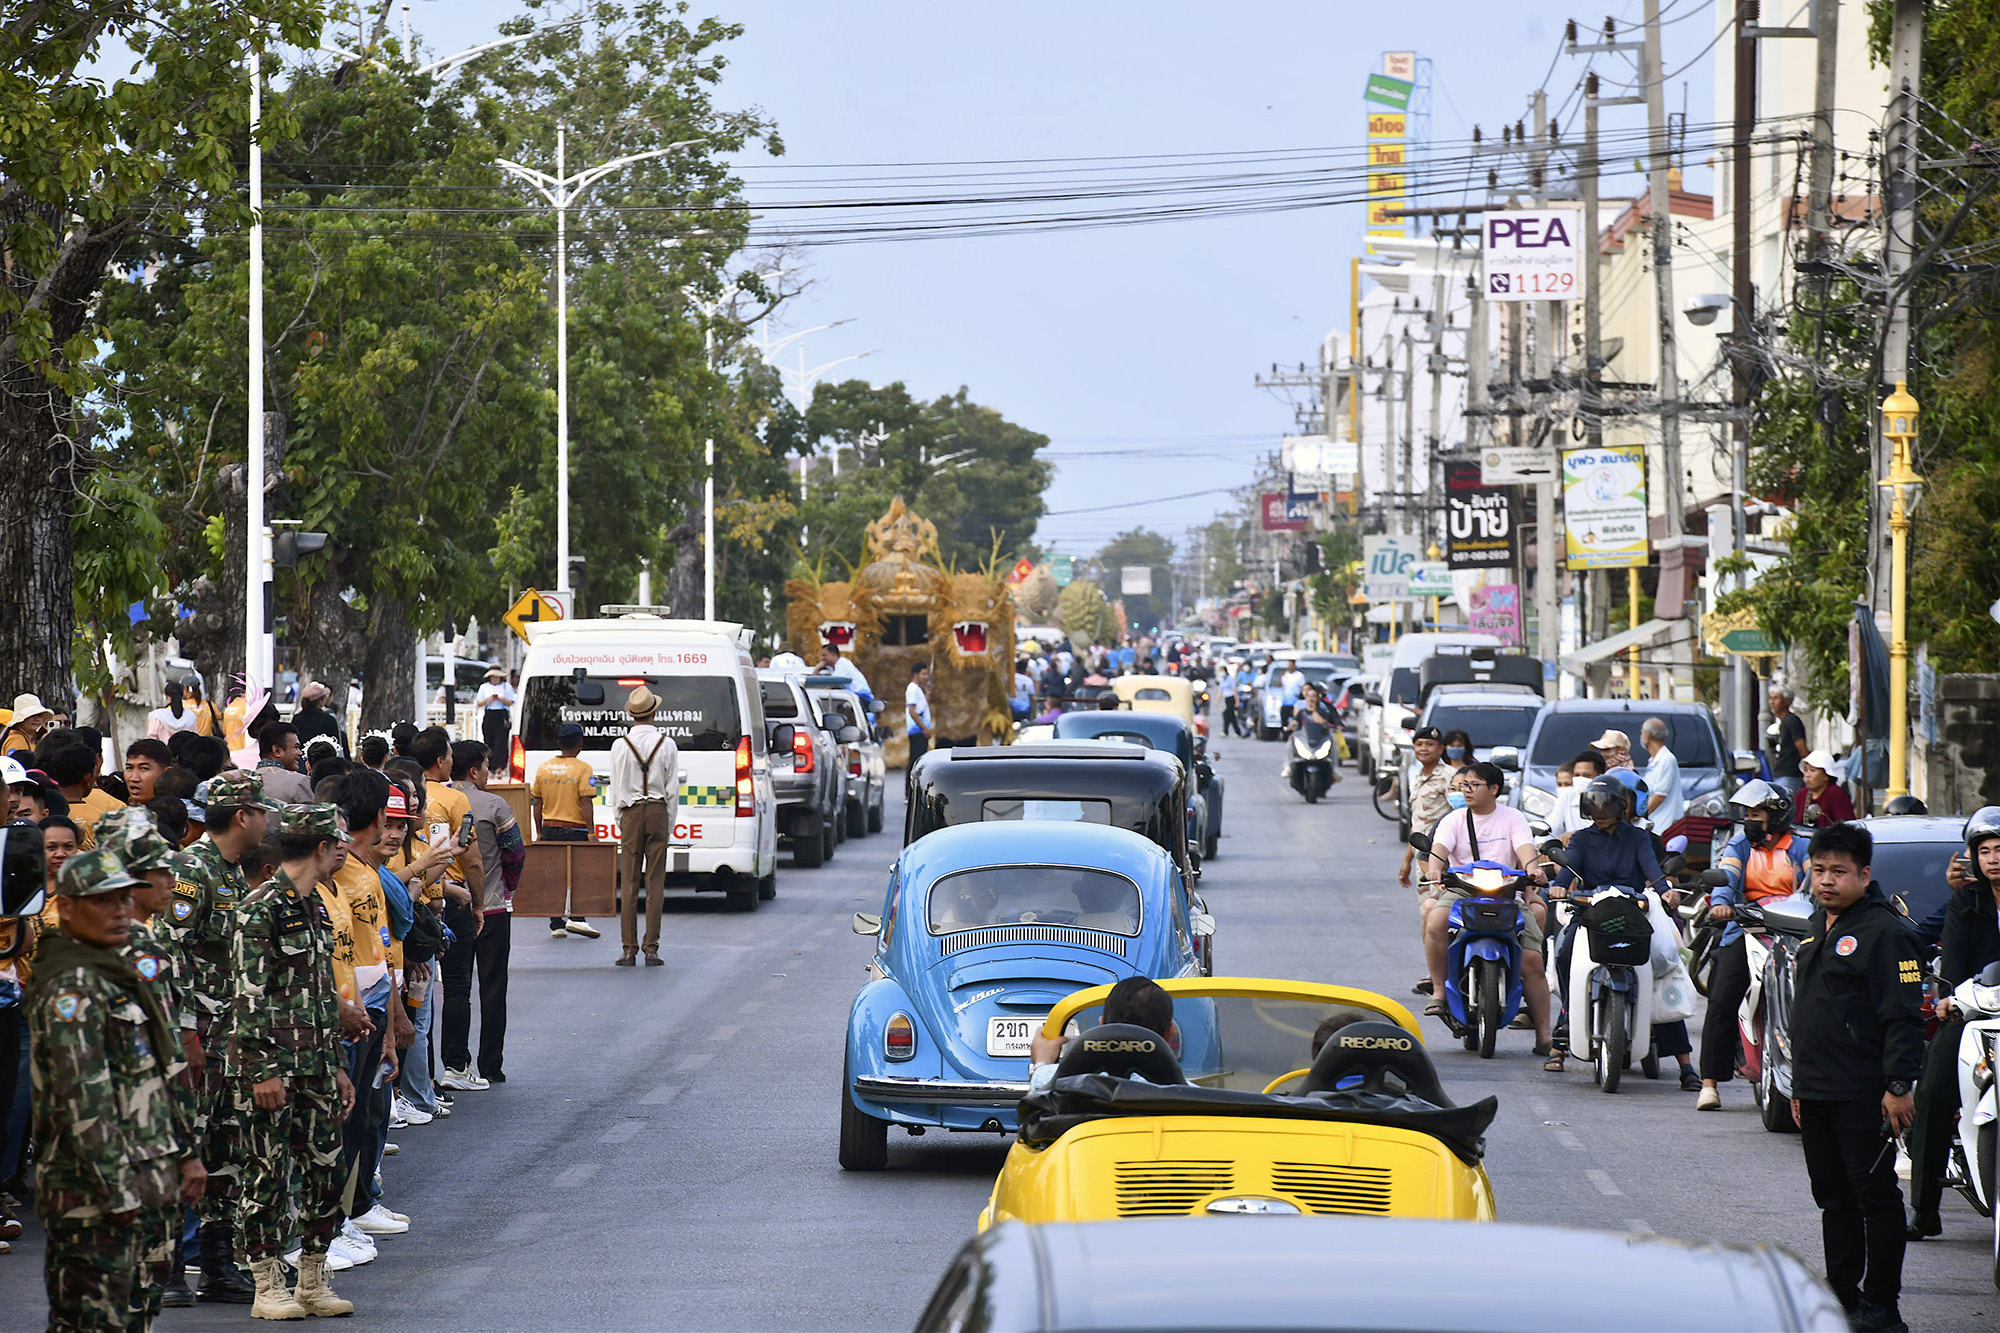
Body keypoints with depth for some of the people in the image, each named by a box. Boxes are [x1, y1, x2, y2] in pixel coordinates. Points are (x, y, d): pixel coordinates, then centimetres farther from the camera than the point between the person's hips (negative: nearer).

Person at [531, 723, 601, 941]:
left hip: (549, 830, 5)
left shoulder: (544, 768, 7)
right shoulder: (583, 769, -7)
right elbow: (586, 803, -13)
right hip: (575, 829, -5)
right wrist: (591, 833, -12)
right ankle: (576, 918, -12)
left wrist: (539, 832, 17)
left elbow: (537, 803, 10)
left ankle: (556, 924, 8)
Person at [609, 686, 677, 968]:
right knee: (655, 882, 1)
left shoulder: (620, 746, -2)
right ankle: (651, 949, -2)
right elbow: (672, 789, 1)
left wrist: (621, 823, 12)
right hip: (658, 812, 0)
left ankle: (629, 949, -1)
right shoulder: (667, 745, -2)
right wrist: (669, 826, 10)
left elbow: (616, 790, 2)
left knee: (629, 883, 2)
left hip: (631, 813, 0)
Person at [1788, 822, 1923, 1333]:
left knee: (1874, 1195, -4)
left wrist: (1898, 1084, -20)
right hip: (1817, 1093, 9)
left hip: (1863, 1097, -9)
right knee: (1833, 1196, 13)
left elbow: (1902, 1016, -15)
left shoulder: (1882, 931, -11)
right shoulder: (1818, 929, 17)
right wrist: (1799, 1085, 24)